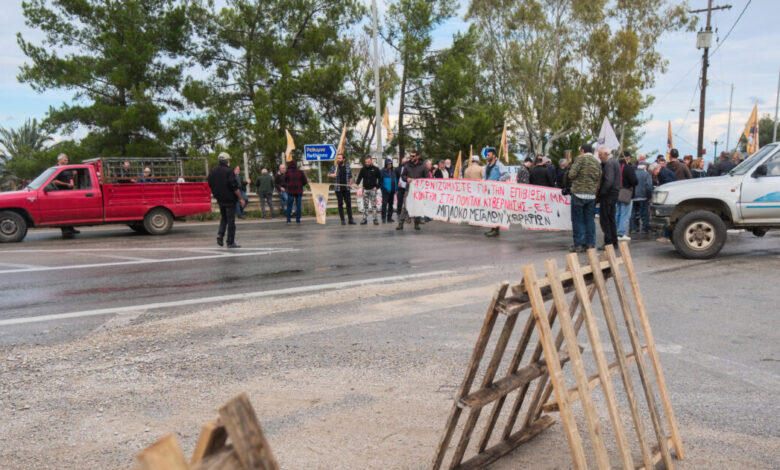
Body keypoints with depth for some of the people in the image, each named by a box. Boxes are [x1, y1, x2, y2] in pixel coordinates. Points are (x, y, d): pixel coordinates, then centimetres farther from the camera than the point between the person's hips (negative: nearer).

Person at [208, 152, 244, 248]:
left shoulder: (213, 171, 7)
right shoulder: (229, 171, -15)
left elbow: (210, 185, 14)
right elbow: (235, 187, -17)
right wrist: (241, 198, -11)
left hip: (220, 199, 6)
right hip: (229, 199, -6)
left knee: (223, 218, 21)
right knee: (231, 220, 0)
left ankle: (220, 235, 1)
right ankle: (230, 242, 3)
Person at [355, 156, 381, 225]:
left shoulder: (375, 169, 2)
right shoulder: (363, 169, 7)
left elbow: (380, 178, 6)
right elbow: (359, 177, 3)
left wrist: (377, 187, -4)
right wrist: (356, 183, -16)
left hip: (373, 189, -2)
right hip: (365, 189, 2)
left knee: (374, 205, -3)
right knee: (365, 205, 4)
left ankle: (375, 219, 1)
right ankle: (364, 219, 9)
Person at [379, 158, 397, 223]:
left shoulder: (394, 170, 11)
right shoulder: (382, 171, -7)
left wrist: (396, 188, 11)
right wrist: (383, 188, -13)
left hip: (392, 191, 6)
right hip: (386, 190, -6)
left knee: (391, 204, 11)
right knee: (384, 204, -9)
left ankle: (389, 217, 19)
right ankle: (383, 218, -6)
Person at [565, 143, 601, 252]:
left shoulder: (580, 159, -6)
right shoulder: (597, 162, 12)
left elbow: (571, 174, -11)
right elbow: (599, 179, 13)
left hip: (579, 193, -5)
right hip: (592, 195, 5)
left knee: (577, 220, 1)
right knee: (590, 220, 10)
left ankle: (578, 244, 1)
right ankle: (590, 244, 11)